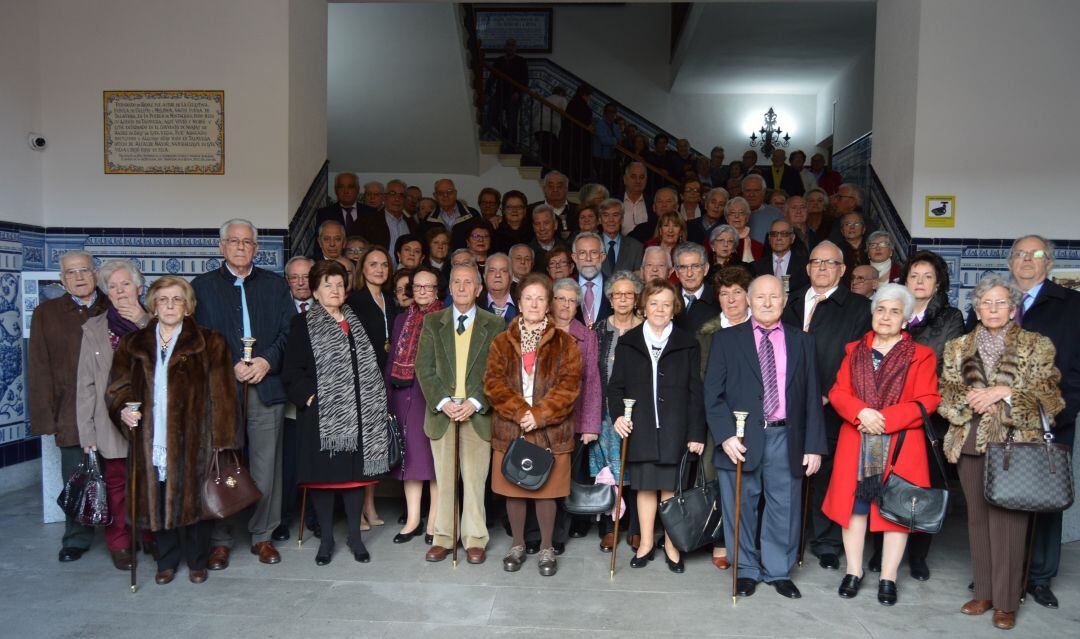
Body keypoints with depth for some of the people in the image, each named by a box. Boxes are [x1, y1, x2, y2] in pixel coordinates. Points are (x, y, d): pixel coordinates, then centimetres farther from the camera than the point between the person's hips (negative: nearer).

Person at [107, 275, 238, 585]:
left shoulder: (209, 344, 1)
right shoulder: (132, 344, 12)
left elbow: (221, 395, -4)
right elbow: (117, 387, 12)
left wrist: (221, 440, -10)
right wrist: (123, 410, -11)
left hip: (193, 440, -2)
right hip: (151, 441, 3)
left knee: (195, 497, 4)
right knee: (157, 501, 9)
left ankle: (197, 561, 24)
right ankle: (166, 561, 28)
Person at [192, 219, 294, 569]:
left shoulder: (276, 284, 12)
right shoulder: (202, 286, 9)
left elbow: (290, 331, 5)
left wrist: (267, 361, -10)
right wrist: (230, 368, -11)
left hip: (267, 388, 1)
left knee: (266, 467, 4)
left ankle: (262, 535, 18)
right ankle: (220, 539, 17)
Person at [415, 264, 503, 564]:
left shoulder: (494, 325, 4)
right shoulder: (432, 322, 7)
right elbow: (424, 368, 2)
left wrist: (475, 403, -13)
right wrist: (443, 402, -11)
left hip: (478, 413, -1)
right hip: (441, 412, 1)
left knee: (475, 479, 3)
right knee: (443, 478, 8)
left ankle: (475, 540, 16)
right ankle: (443, 537, 20)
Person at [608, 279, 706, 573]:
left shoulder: (688, 344, 5)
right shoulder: (628, 343, 8)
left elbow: (695, 392, 2)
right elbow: (615, 386, 7)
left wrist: (697, 433, -4)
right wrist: (618, 414, -10)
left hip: (675, 430, -1)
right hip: (639, 429, 1)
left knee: (671, 487, 4)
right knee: (645, 486, 8)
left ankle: (671, 545, 19)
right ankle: (646, 543, 22)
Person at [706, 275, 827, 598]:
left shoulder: (802, 341, 10)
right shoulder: (726, 339, 4)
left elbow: (812, 397, 8)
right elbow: (713, 393, -1)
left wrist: (814, 445, 1)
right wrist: (725, 435, -13)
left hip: (785, 438, 2)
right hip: (740, 439, -1)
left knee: (785, 508, 8)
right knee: (740, 507, 8)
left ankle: (779, 571, 28)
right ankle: (747, 571, 27)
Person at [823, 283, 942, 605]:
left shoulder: (921, 355, 3)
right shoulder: (854, 351, 12)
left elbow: (927, 401, -5)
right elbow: (838, 392, 5)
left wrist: (886, 419, -15)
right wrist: (861, 412, -14)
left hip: (900, 445, -2)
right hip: (856, 444, 2)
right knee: (855, 504, 6)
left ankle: (888, 579, 14)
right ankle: (853, 572, 19)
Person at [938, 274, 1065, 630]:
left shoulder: (1036, 346, 5)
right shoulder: (958, 348, 14)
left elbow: (1048, 395, -2)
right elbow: (946, 394, 10)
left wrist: (1005, 393, -14)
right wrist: (969, 399, -10)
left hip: (1015, 442, -3)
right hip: (970, 442, 3)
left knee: (1007, 521, -5)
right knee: (978, 518, 9)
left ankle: (1006, 602, 6)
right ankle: (984, 593, 19)